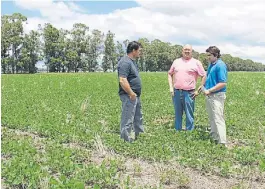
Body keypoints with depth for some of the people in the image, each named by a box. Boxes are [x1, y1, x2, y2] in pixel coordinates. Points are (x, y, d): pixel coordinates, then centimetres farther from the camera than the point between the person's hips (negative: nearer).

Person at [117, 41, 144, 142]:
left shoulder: (132, 61, 14)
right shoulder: (125, 62, -19)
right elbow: (122, 81, -28)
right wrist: (131, 94, -23)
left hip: (136, 96, 11)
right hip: (129, 96, -11)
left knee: (138, 117, 22)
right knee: (128, 119, -2)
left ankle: (139, 135, 37)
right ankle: (126, 140, 6)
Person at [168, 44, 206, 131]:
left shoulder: (196, 62, 1)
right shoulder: (176, 61, 11)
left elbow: (204, 76, 2)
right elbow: (170, 74, 19)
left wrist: (198, 90, -2)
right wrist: (171, 87, 8)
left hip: (189, 93, -3)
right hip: (176, 92, 3)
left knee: (189, 116, 1)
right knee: (177, 115, 12)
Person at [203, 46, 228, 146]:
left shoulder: (220, 65, -16)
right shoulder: (211, 64, 11)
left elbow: (223, 83, -22)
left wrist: (209, 90, -19)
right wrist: (205, 88, 12)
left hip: (217, 96, -9)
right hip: (210, 95, 10)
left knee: (218, 119, -8)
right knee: (212, 118, 19)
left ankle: (222, 142, -4)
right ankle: (214, 136, 34)